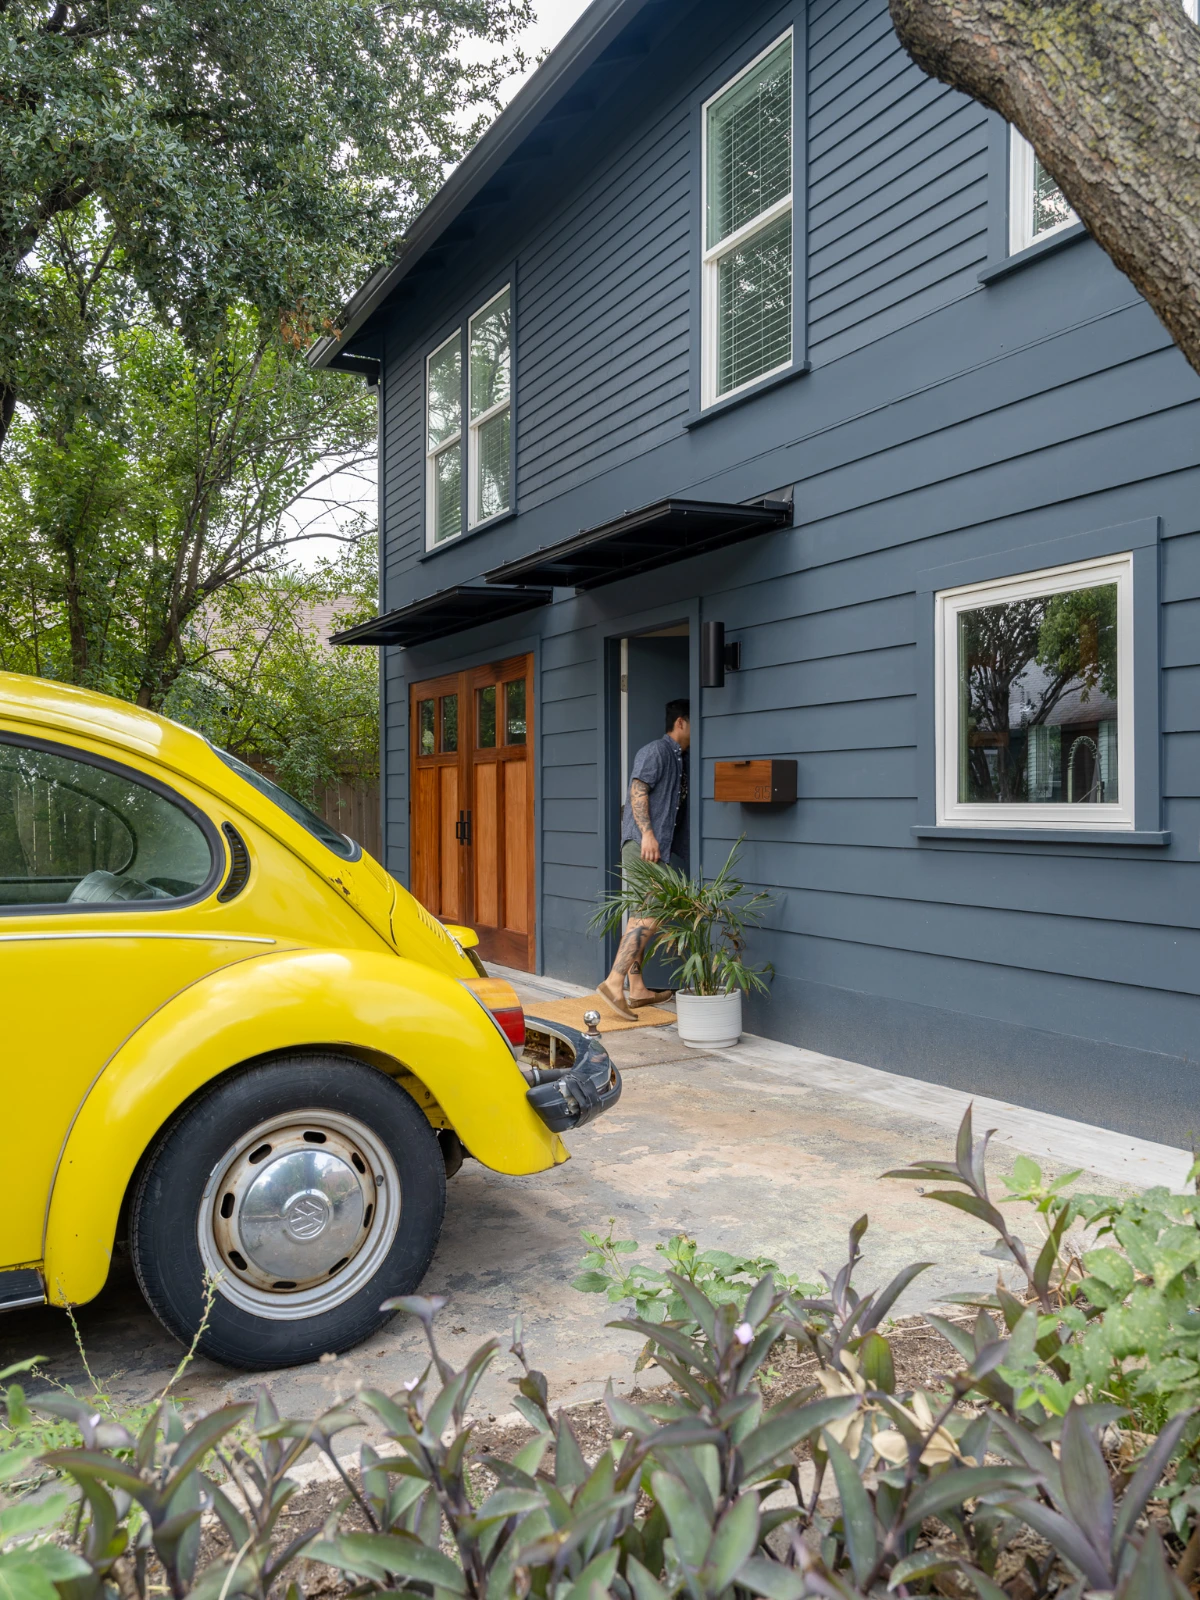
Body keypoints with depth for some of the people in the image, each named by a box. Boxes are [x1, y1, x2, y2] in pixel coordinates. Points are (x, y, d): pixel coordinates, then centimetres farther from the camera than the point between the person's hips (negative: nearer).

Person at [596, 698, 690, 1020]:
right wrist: (647, 833, -23)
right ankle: (613, 983, -20)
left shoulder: (678, 758, 21)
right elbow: (638, 790, -16)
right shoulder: (656, 751, -7)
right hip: (643, 842, -10)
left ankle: (637, 988, 16)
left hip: (656, 847, 10)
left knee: (641, 917, 11)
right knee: (650, 916, -17)